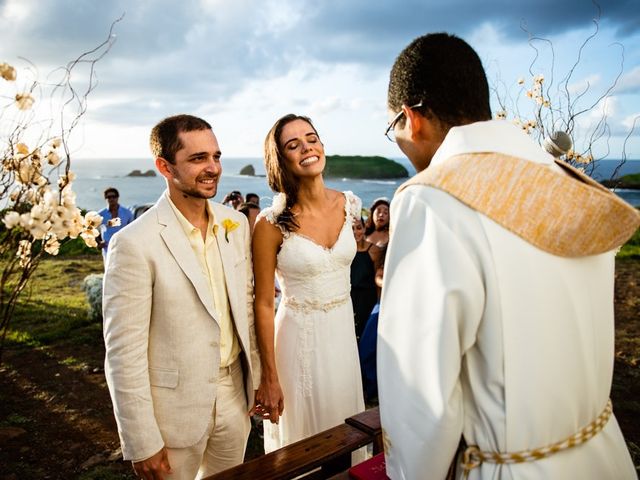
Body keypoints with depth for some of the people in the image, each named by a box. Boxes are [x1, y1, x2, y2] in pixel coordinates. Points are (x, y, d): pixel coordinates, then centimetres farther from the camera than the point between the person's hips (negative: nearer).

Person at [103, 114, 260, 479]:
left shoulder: (237, 223, -2)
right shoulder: (135, 243, -19)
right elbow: (124, 352, -16)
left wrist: (256, 376, 11)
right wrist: (142, 444, -12)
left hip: (234, 393, 5)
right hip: (174, 406, -5)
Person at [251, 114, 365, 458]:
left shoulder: (346, 205, -4)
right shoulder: (271, 223, -18)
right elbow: (263, 305, -13)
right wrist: (269, 378, -10)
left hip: (344, 329, 5)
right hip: (299, 335, -4)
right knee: (304, 443, 14)